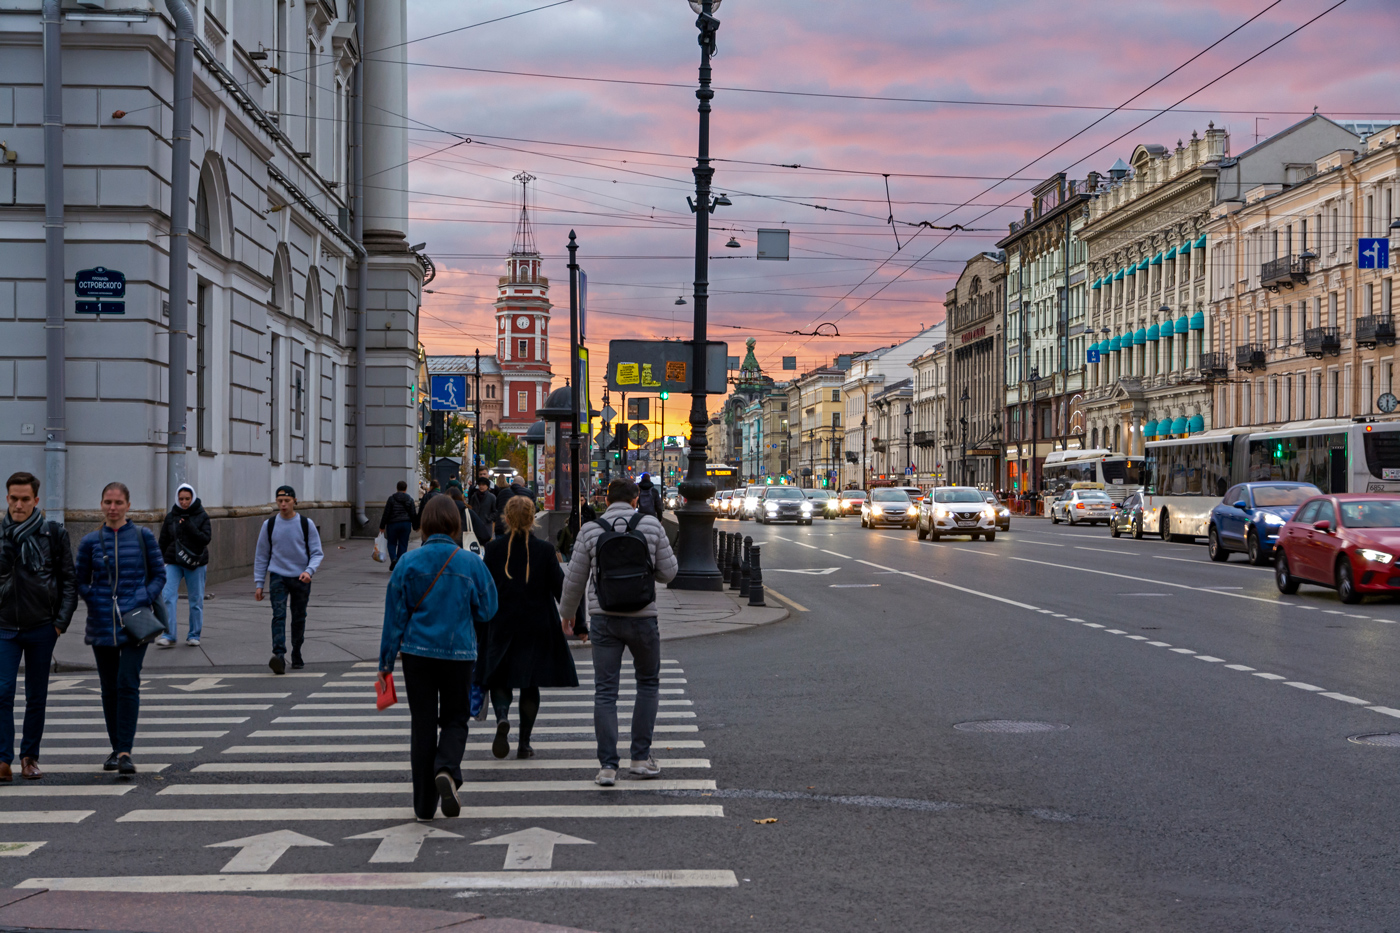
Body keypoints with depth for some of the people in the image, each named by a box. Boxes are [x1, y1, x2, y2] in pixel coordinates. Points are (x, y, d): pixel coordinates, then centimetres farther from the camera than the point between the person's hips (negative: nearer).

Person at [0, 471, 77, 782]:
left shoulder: (54, 534, 0)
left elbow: (69, 580, 2)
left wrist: (61, 621, -4)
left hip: (42, 628, 0)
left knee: (36, 697, 8)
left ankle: (30, 757, 17)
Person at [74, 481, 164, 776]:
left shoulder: (142, 537, 1)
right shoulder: (90, 542, 4)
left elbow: (159, 575, 7)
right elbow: (81, 582, 12)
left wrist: (142, 601, -7)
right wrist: (96, 602, -4)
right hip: (102, 624, 2)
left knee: (128, 683, -13)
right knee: (109, 688, 9)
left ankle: (125, 752, -14)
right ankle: (115, 748, 22)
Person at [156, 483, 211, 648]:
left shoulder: (201, 516, -1)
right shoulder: (170, 517, 5)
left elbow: (206, 539, -11)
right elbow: (163, 542, 9)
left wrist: (189, 527, -21)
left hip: (195, 563, -1)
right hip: (173, 563, 1)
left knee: (196, 600, 5)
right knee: (168, 597, -12)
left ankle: (194, 635, 18)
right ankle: (169, 635, -10)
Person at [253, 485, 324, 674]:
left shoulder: (306, 524, 0)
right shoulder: (269, 525, 3)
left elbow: (317, 552, 1)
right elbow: (261, 556, 9)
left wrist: (309, 571, -19)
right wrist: (259, 584, 5)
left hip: (301, 579, 1)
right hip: (278, 577, -1)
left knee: (299, 618, 9)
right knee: (279, 615, -16)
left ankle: (297, 656, 23)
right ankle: (279, 655, -28)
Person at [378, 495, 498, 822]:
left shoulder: (408, 562, -6)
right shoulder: (470, 562, -6)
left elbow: (396, 614, -2)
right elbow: (487, 609, 2)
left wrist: (386, 662, 5)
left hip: (417, 652, 0)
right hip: (459, 652, 0)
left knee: (422, 725, 9)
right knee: (455, 720, 15)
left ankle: (424, 805, 11)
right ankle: (447, 769, -16)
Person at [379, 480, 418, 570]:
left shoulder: (391, 498, -4)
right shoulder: (410, 499, 3)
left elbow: (386, 513, -4)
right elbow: (413, 514, 4)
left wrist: (382, 526, 2)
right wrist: (415, 526, 13)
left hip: (393, 524, -2)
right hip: (406, 524, 2)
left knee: (392, 543, 10)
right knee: (403, 545, 7)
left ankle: (393, 559, -15)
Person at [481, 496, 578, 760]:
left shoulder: (493, 549, -5)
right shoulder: (545, 549, -7)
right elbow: (560, 587, -5)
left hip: (502, 627, 0)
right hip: (537, 627, 0)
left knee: (499, 679, 10)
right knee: (530, 684, 10)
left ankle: (502, 717, -20)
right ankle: (524, 744, 9)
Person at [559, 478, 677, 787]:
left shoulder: (590, 530, -2)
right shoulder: (651, 525, -3)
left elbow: (574, 579, 4)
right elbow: (668, 572, 0)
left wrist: (567, 613, 20)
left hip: (603, 619, 0)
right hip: (643, 618, 0)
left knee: (605, 691, 2)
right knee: (648, 683, 18)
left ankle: (608, 766, -4)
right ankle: (641, 757, 16)